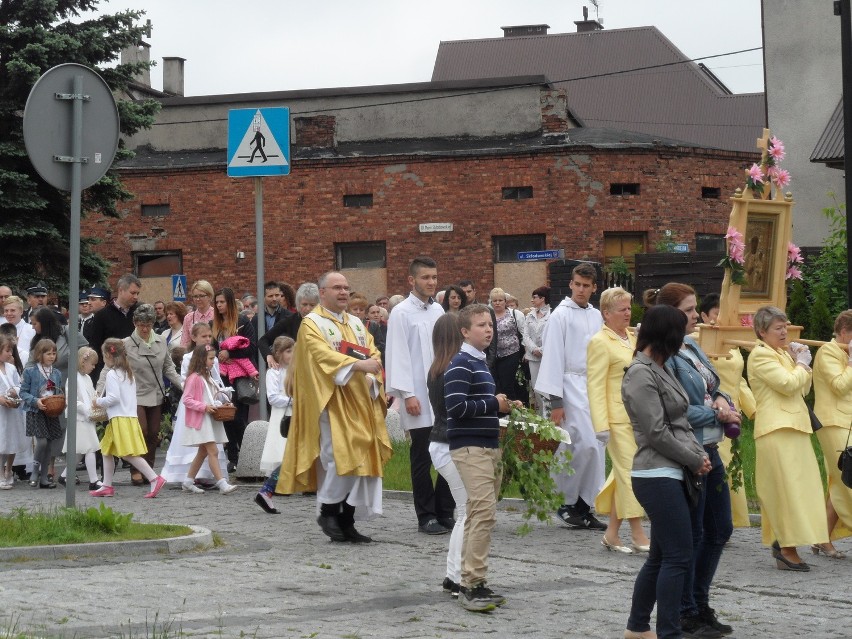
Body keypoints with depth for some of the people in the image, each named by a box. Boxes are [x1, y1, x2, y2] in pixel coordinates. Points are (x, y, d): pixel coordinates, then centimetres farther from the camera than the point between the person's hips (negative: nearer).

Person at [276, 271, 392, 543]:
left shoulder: (356, 324, 19)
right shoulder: (312, 324, -3)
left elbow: (373, 353, 13)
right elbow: (323, 355, -19)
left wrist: (371, 378, -8)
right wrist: (358, 365, -31)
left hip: (360, 403, 7)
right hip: (332, 402, -7)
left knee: (361, 460, 2)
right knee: (341, 457, -16)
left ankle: (347, 521, 7)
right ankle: (327, 511, 2)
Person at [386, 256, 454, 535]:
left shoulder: (438, 311, 13)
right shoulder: (402, 313, -5)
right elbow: (398, 356, -9)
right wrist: (408, 394, -14)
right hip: (419, 398, -6)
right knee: (422, 458, 1)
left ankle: (445, 513, 14)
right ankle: (426, 516, 8)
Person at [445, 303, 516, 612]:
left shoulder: (481, 363, 18)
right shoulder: (460, 364, -11)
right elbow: (456, 407, -21)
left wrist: (503, 407, 10)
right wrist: (494, 404, -12)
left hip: (488, 447, 10)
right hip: (470, 447, -10)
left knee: (479, 515, 11)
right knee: (484, 512, -15)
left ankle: (471, 582, 16)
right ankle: (472, 585, -14)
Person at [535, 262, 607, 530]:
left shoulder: (597, 316, 14)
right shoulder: (561, 315, -5)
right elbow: (553, 357, -8)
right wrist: (555, 402, -12)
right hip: (572, 385, -6)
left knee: (594, 448, 4)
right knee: (585, 444, -16)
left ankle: (584, 507, 10)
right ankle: (567, 502, -1)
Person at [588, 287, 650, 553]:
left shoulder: (631, 338, 17)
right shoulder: (600, 342, -8)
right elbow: (596, 386, -13)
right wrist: (602, 425, -19)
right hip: (618, 419, -8)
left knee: (623, 473, 9)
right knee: (630, 473, -8)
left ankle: (611, 534, 15)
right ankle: (638, 536, -4)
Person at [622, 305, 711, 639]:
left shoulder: (660, 370, 16)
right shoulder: (641, 375, -14)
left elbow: (680, 422, 19)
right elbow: (657, 433, -17)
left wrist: (698, 453, 3)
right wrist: (695, 459, -8)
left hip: (668, 474, 10)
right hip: (658, 475, -10)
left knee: (660, 556, 15)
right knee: (678, 557, -10)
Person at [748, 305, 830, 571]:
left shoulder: (783, 353, 20)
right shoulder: (760, 355, -9)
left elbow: (802, 389, 21)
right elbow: (788, 384, -20)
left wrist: (802, 362, 8)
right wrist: (802, 363, -3)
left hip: (793, 428, 9)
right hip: (777, 430, -9)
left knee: (794, 487, 11)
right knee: (787, 488, -11)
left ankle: (781, 543, 18)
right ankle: (787, 550, -10)